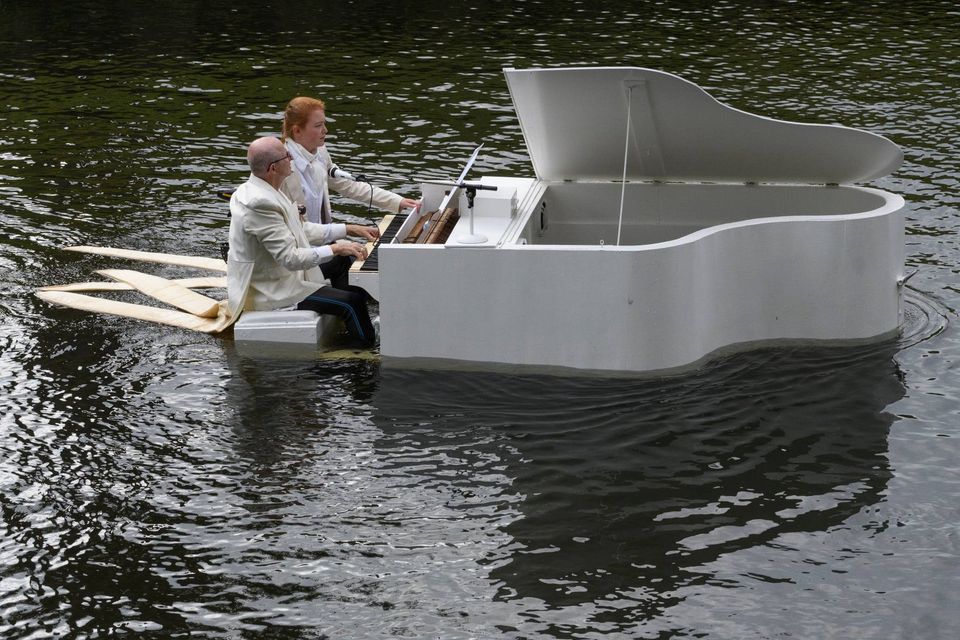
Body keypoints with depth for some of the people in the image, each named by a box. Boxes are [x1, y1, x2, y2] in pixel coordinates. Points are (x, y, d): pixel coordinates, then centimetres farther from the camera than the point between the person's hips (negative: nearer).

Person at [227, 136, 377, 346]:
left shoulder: (261, 189, 4)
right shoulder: (260, 204, -28)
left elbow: (300, 230, 13)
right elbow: (291, 259, -29)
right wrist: (335, 248, -24)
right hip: (271, 293, -11)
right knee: (351, 301, -17)